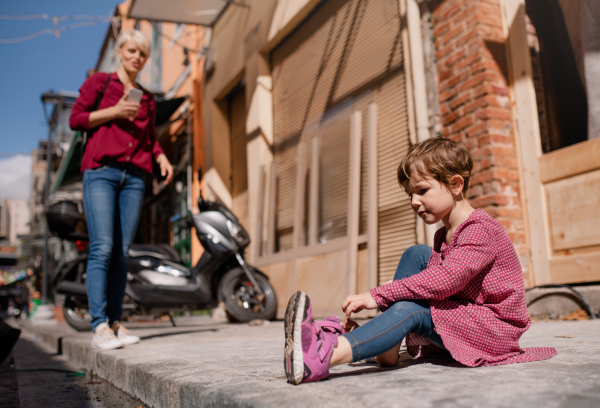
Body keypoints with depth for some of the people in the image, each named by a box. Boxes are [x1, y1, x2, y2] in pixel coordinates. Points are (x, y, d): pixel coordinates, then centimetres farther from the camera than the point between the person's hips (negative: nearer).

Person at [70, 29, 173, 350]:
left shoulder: (147, 99, 23)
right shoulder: (99, 82, 11)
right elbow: (76, 119, 4)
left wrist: (162, 158, 6)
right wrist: (114, 112, -7)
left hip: (134, 176, 4)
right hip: (101, 171, -4)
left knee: (122, 251, 0)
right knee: (102, 247, -15)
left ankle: (115, 323, 3)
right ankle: (99, 327, -15)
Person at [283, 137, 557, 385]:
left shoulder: (481, 230, -16)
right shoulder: (443, 237, 13)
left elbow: (444, 280, -30)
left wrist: (377, 296, -33)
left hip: (493, 328, -8)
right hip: (460, 317, 8)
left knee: (409, 309, -31)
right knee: (417, 255, -4)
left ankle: (323, 357, -52)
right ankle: (388, 348, -16)